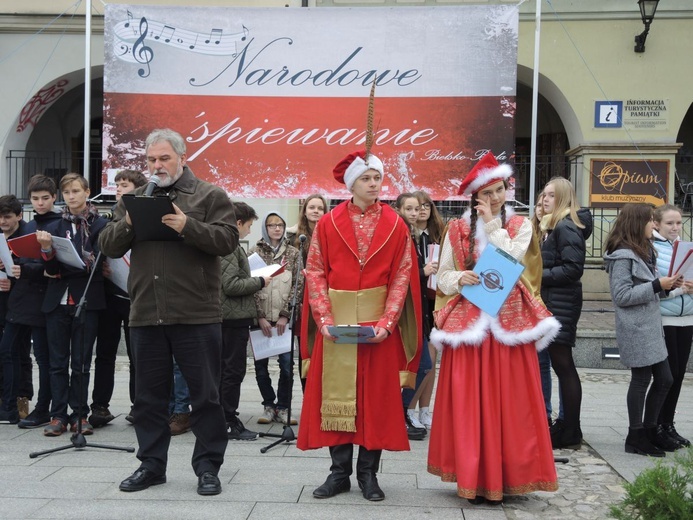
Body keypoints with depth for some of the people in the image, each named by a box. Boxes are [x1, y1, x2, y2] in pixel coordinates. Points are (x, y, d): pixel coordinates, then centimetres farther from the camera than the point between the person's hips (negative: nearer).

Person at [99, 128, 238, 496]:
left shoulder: (209, 196, 3)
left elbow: (227, 240, -9)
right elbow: (108, 246, 10)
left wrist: (187, 226, -22)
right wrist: (127, 223, -9)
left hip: (196, 314, -4)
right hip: (145, 313, 4)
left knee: (204, 394, 3)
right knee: (149, 395, 12)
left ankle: (208, 466, 14)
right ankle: (151, 464, 25)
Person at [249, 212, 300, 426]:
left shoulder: (293, 253, 8)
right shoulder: (255, 251, 5)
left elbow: (297, 285, 3)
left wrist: (285, 315, -5)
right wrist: (260, 316, -7)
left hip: (284, 318, 0)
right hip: (260, 318, 0)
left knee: (286, 363, -6)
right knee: (260, 364, 4)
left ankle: (282, 408, 6)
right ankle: (268, 405, 18)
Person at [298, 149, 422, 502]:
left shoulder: (395, 226, 2)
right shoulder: (328, 224, 2)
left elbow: (402, 277, -1)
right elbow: (315, 273, 0)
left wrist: (386, 322, -12)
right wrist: (324, 319, -11)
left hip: (378, 322, 0)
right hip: (336, 321, 0)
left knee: (376, 394, 4)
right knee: (334, 393, 3)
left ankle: (368, 473, 15)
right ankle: (339, 471, 14)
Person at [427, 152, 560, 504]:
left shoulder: (520, 226, 7)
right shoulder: (457, 229, 7)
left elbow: (511, 262, -11)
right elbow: (442, 277, 6)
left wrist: (492, 224, -7)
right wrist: (459, 278, -14)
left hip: (508, 322, 0)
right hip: (468, 323, 0)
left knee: (508, 402, 0)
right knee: (468, 403, -1)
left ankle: (503, 476, 11)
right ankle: (474, 477, 9)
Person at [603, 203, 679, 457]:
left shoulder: (643, 251, 16)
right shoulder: (623, 255, -14)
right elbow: (622, 295, -19)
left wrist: (667, 284, 5)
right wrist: (657, 285, -19)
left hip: (651, 327, 10)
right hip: (636, 330, -9)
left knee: (664, 379, 12)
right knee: (641, 380, -1)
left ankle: (649, 429, 26)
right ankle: (636, 437, 12)